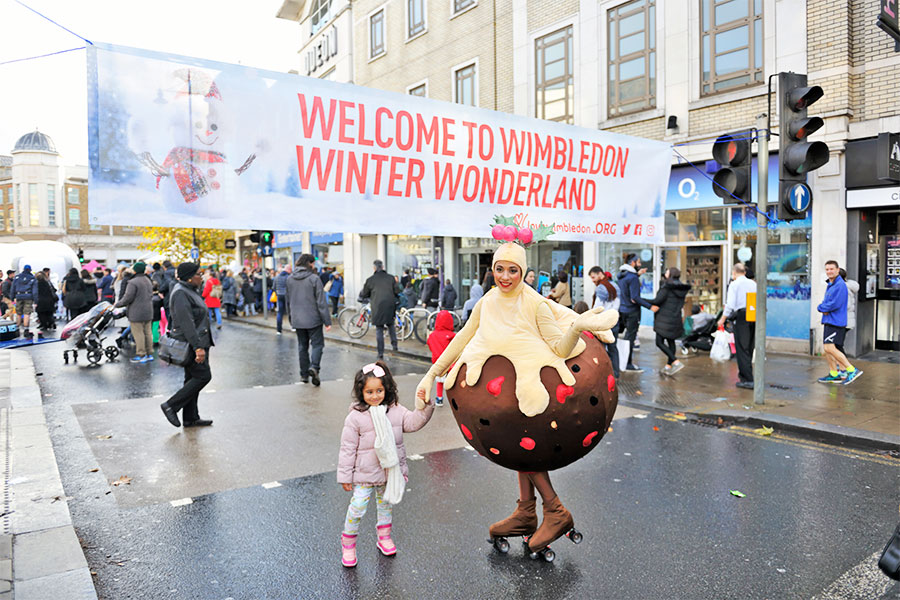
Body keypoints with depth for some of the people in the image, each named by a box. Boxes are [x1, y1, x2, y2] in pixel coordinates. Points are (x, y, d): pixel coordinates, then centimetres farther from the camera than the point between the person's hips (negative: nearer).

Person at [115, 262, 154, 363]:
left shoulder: (133, 282, -16)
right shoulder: (148, 281, 12)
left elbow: (128, 298, -16)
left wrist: (117, 304, -1)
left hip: (137, 313, -8)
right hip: (148, 312, 8)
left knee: (138, 333, -2)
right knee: (147, 332, 12)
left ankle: (141, 355, 1)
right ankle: (149, 353, 16)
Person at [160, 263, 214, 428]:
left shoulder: (191, 290, 15)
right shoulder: (180, 293, -17)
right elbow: (186, 323, -24)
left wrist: (202, 344, 23)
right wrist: (198, 347, -28)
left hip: (198, 342, 10)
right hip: (189, 344, -10)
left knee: (193, 378, 12)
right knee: (203, 376, -9)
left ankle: (191, 418, 18)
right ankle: (170, 406, 0)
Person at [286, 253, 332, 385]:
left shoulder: (290, 279, 5)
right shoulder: (314, 278, -12)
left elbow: (288, 301, 14)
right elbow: (321, 302, -12)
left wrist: (291, 318, 24)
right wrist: (327, 321, -9)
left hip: (297, 320, 5)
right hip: (313, 319, -5)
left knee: (302, 346, 14)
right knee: (317, 343, 3)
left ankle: (304, 374, 17)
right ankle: (314, 367, -19)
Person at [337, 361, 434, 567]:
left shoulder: (395, 411, -3)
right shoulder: (355, 417, -14)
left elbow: (413, 422, -14)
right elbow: (347, 448, -10)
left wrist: (425, 406, -31)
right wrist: (345, 476, -7)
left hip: (390, 471, 4)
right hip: (364, 474, -4)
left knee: (386, 504, 20)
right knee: (357, 507, -1)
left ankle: (384, 537, 42)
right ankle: (348, 544, 21)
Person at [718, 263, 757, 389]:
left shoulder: (734, 284, -4)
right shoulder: (753, 284, 12)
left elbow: (730, 304, -10)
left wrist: (722, 319, -2)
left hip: (741, 316, -6)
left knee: (742, 349, -4)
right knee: (749, 348, 15)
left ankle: (748, 380, -6)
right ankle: (743, 374, 27)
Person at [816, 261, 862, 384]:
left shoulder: (840, 285, -13)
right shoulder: (830, 285, 18)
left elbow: (835, 304, -21)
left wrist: (820, 307, -6)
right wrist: (824, 308, -1)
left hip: (836, 321, -10)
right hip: (828, 321, 10)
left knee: (830, 348, -16)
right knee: (827, 349, 11)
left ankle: (852, 370, -9)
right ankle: (834, 374, 19)